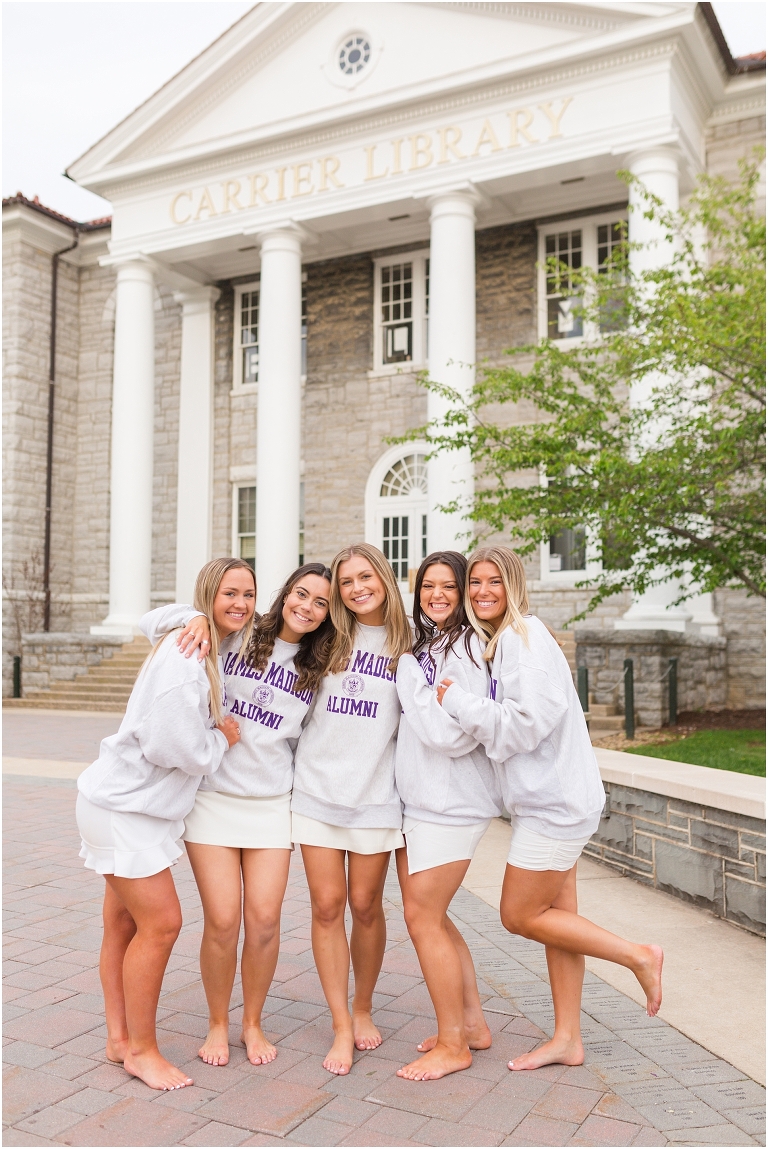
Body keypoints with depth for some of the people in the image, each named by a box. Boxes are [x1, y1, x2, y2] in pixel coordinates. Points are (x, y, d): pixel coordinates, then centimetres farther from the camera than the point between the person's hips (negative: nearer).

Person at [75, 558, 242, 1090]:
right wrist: (222, 740, -10)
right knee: (161, 922, -4)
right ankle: (142, 1050, 13)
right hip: (123, 806, -9)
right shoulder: (184, 656, -23)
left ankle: (120, 1039, 31)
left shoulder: (212, 656, 7)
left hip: (141, 807, 9)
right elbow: (172, 746, -27)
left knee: (125, 924, 17)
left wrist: (219, 737, -5)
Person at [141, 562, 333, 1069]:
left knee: (264, 917, -2)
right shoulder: (234, 637, -2)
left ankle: (253, 1022, 23)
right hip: (212, 796, -2)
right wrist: (197, 617, -17)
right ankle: (218, 1024, 22)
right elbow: (152, 622, -1)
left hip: (272, 804, 2)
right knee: (223, 920, -4)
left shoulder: (317, 672, 6)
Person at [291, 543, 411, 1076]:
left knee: (365, 906, 8)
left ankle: (363, 1008, 32)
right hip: (316, 791, 1)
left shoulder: (407, 645, 3)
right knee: (327, 906, 1)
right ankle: (342, 1026, 15)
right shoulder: (326, 639, 5)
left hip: (375, 794, -1)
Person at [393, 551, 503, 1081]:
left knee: (423, 917, -2)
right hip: (417, 798, 9)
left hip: (451, 802, -9)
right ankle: (473, 1023, 29)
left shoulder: (467, 648, -15)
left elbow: (450, 733, -21)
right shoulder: (423, 646, 12)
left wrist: (407, 674, -15)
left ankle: (453, 1045, 14)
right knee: (429, 915, 14)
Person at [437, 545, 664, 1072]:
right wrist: (459, 702, 0)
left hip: (555, 801, -9)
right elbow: (503, 722, 14)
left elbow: (528, 720, -26)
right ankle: (567, 1040, 23)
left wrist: (457, 701, -20)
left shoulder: (524, 636, -16)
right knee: (556, 914, 13)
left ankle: (638, 955, 11)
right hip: (550, 798, 9)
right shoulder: (501, 640, 13)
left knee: (520, 916, 1)